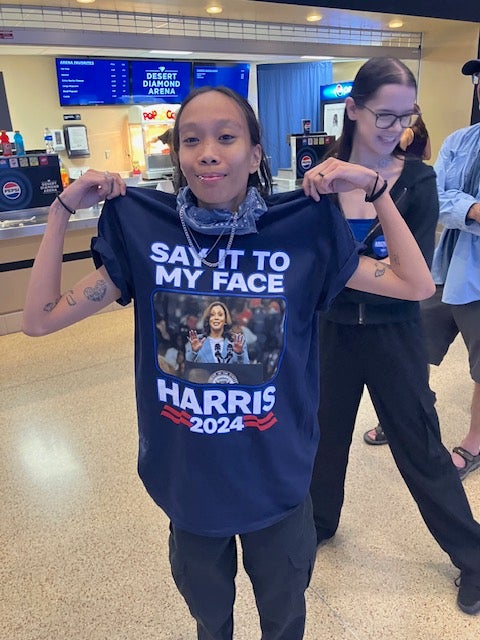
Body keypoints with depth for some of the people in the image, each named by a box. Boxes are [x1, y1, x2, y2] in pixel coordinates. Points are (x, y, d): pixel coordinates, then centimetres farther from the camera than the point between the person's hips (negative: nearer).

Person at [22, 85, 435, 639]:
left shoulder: (302, 230, -13)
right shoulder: (143, 232, -11)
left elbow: (417, 285, -8)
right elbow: (38, 318, -9)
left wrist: (375, 189, -15)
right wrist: (65, 207, -13)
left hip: (276, 482, 0)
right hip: (188, 483, 1)